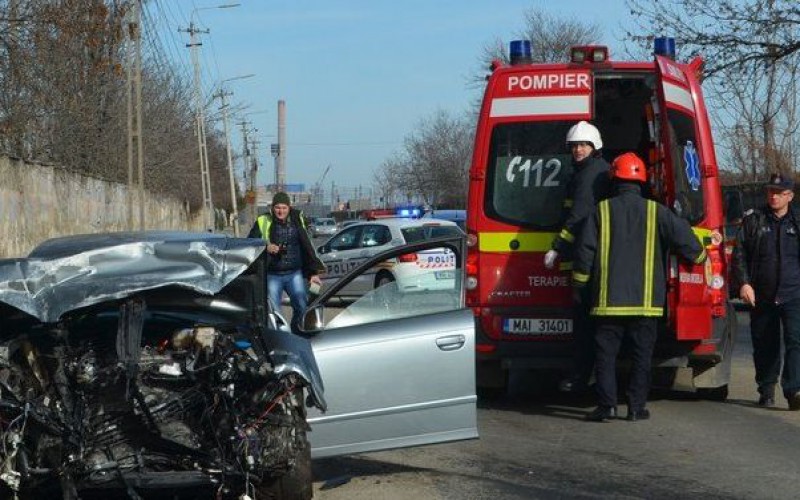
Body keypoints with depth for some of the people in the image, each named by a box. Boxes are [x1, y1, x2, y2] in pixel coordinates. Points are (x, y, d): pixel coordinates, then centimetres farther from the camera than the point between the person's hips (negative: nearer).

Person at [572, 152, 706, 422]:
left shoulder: (602, 211, 1)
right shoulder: (656, 212, 1)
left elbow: (585, 250, 1)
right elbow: (683, 237, 0)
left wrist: (579, 285, 11)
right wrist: (699, 256, 20)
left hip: (609, 299, 0)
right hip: (646, 299, 1)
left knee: (606, 352, 4)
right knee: (642, 353, 7)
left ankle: (607, 404, -4)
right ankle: (636, 407, 4)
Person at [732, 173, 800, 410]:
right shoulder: (753, 220, 8)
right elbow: (739, 254, 5)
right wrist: (744, 282, -7)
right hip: (761, 297, 1)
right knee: (764, 345, 8)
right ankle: (766, 391, 21)